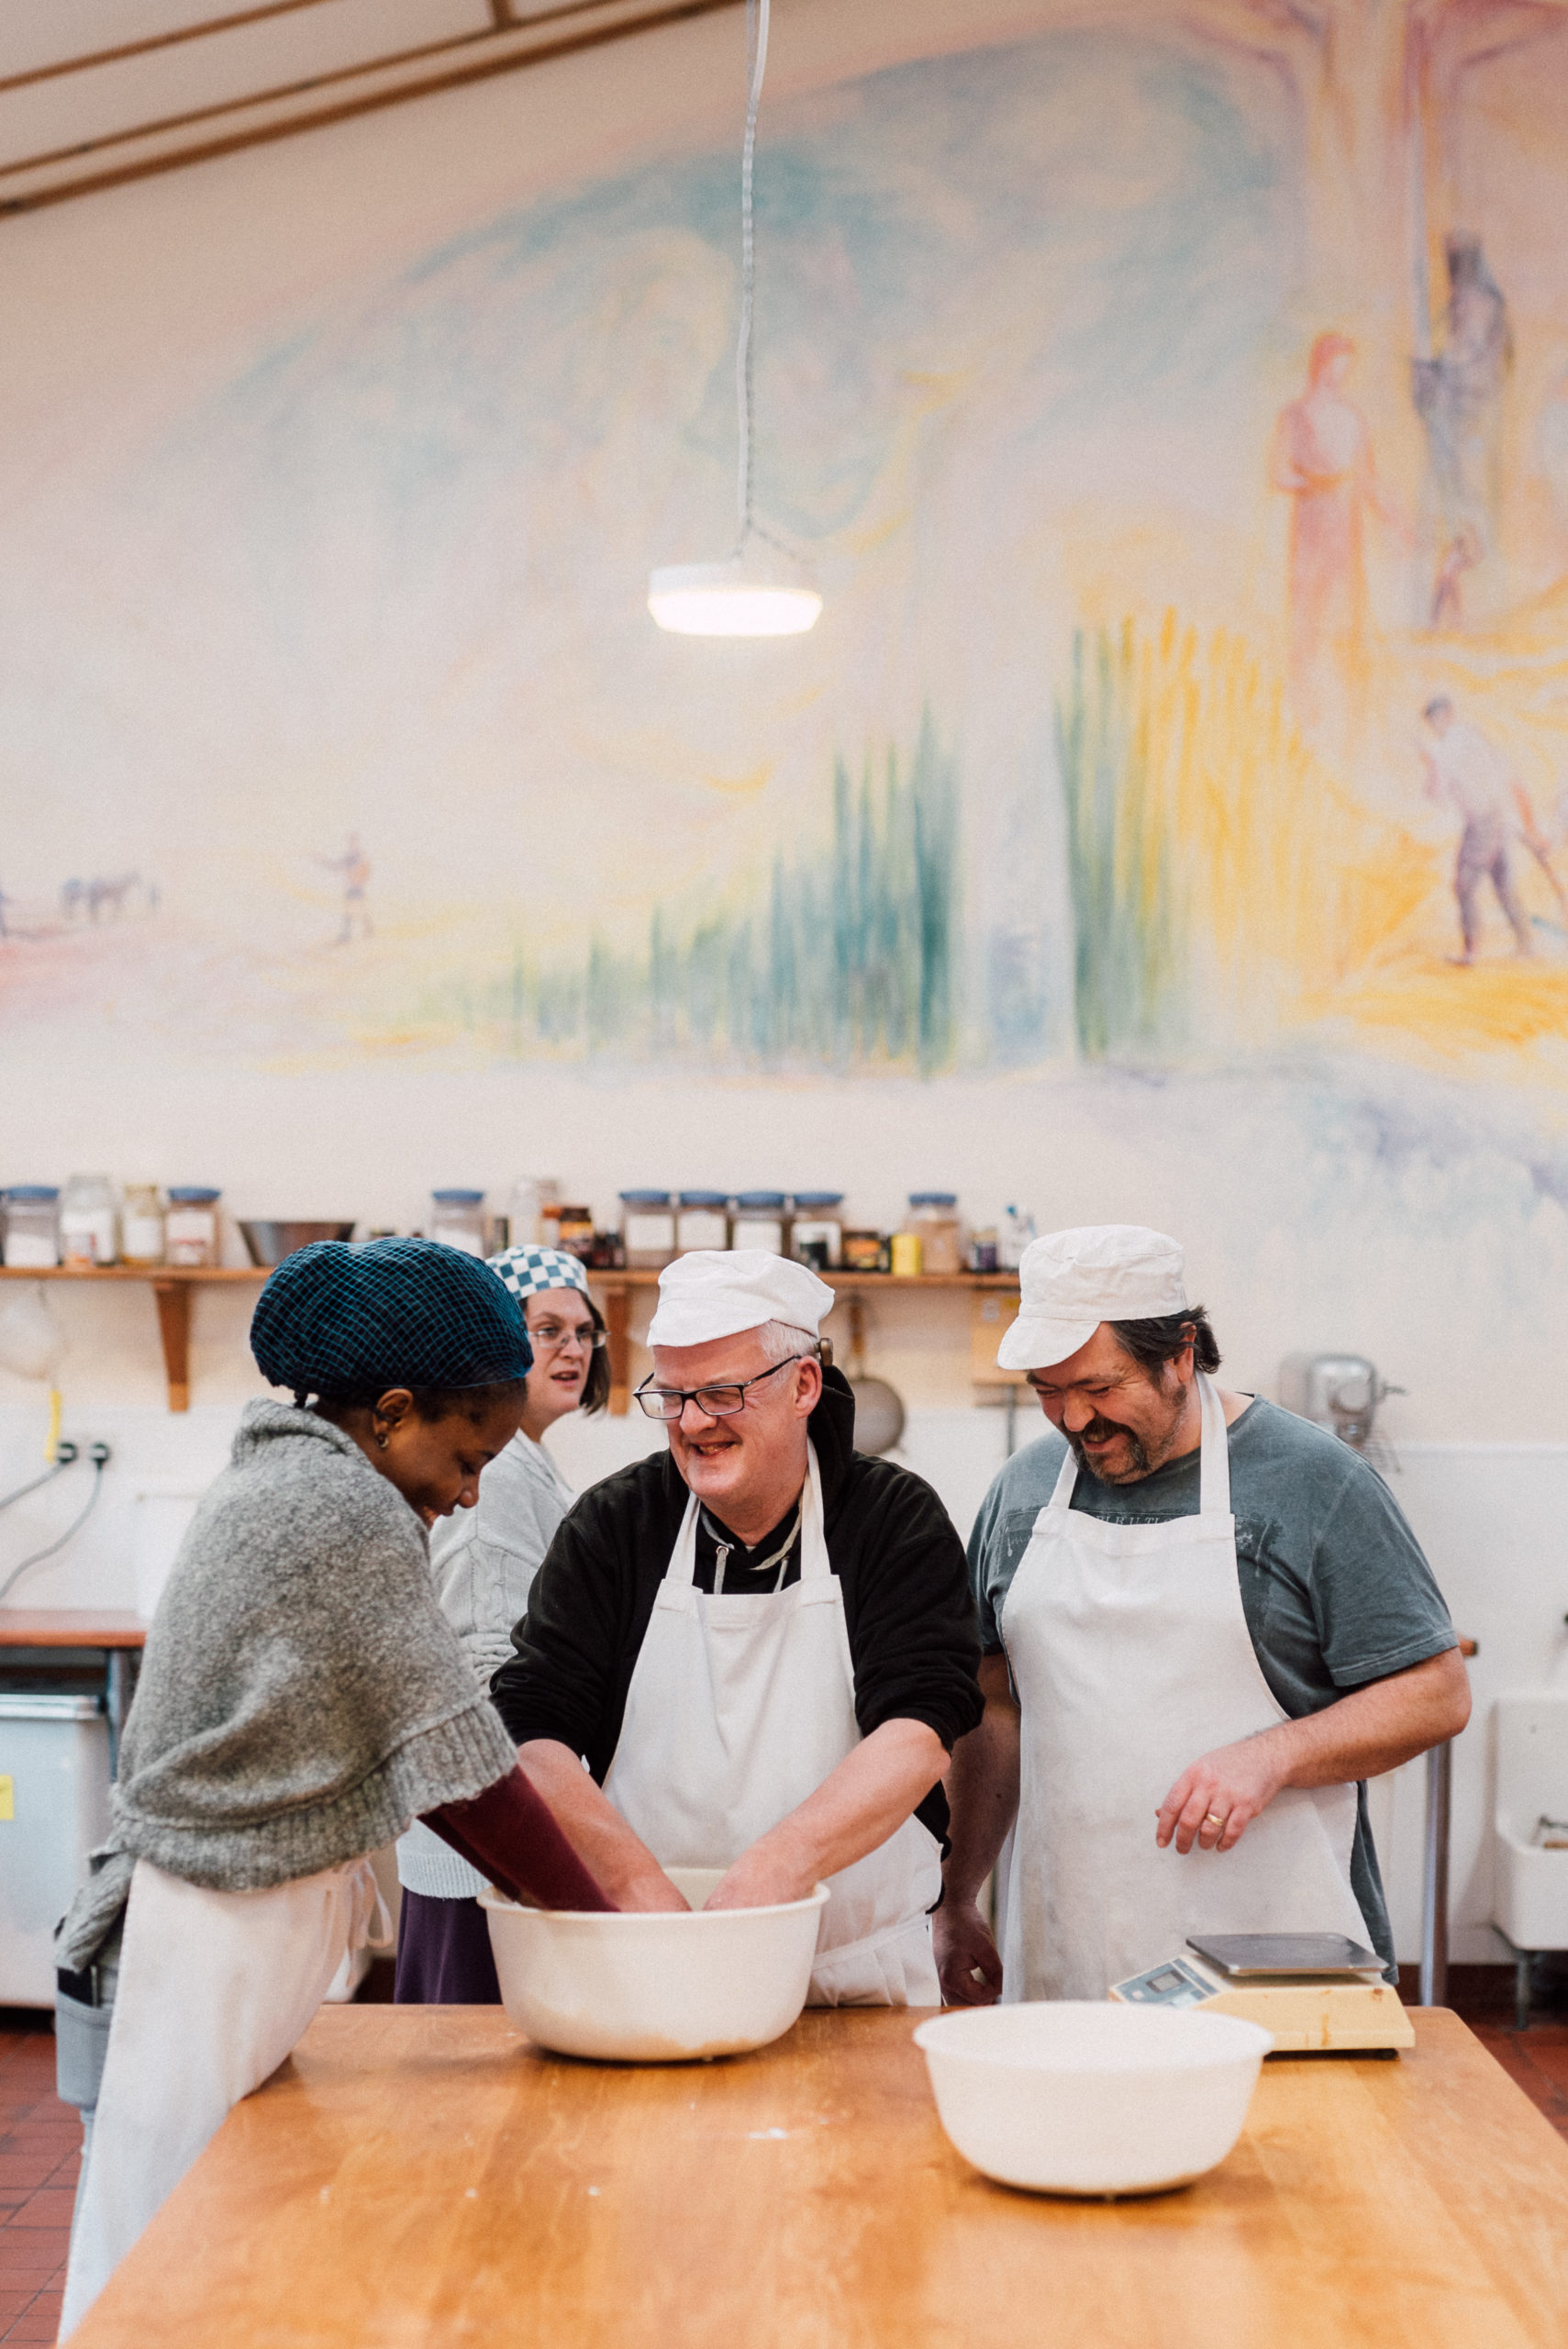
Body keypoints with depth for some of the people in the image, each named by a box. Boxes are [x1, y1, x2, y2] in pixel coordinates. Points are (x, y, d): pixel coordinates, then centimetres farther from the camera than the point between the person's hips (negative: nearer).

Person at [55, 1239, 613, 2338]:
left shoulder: (268, 1482, 12)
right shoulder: (350, 1508, -17)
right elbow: (460, 1764, -15)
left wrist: (539, 1880, 11)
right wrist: (601, 1918, -6)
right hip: (245, 1924, -10)